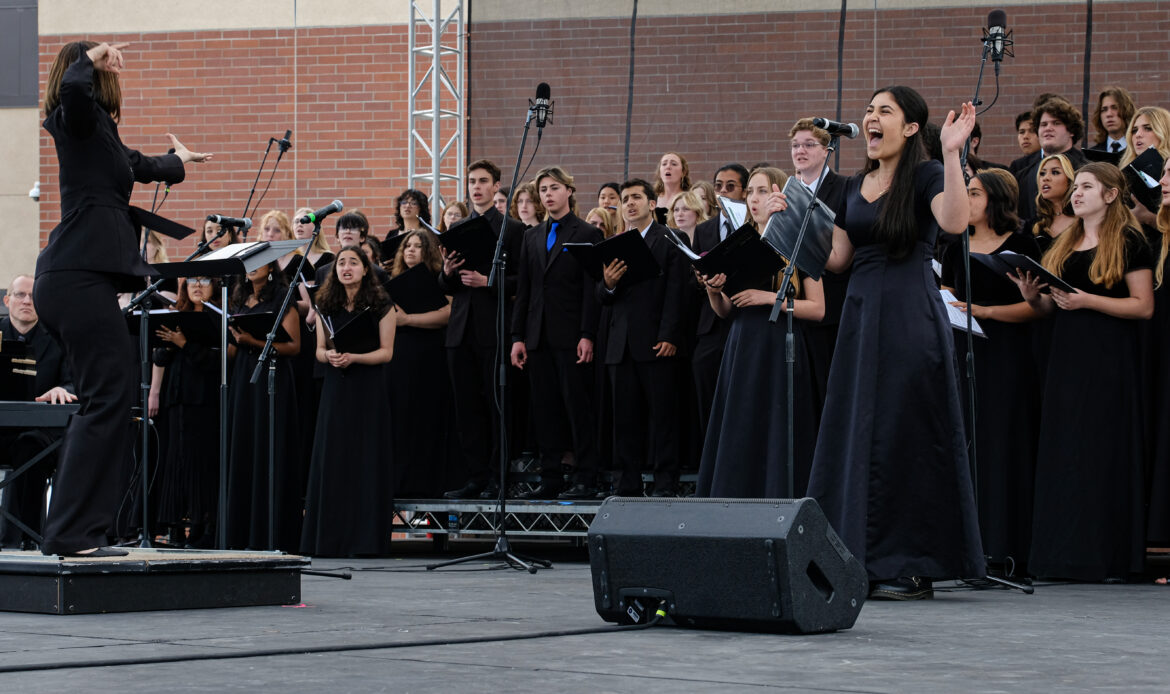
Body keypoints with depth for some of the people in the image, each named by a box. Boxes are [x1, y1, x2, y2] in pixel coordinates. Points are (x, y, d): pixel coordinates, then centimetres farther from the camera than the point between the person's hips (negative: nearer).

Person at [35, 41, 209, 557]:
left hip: (73, 277, 10)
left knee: (102, 399, 9)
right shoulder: (81, 117, -3)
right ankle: (71, 532, -17)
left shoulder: (99, 131, 24)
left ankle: (68, 531, 8)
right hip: (80, 277, -10)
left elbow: (139, 166, 46)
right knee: (109, 395, -13)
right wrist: (92, 59, -16)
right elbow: (72, 87, -31)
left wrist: (177, 161, 63)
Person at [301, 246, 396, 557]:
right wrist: (329, 355, -11)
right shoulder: (327, 305, 9)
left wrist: (352, 357, -18)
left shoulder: (381, 306, -3)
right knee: (332, 459, 1)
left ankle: (365, 538, -1)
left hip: (368, 391, -4)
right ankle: (330, 539, 5)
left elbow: (386, 352, -4)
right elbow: (319, 350, 11)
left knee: (367, 460, -5)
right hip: (335, 389, 4)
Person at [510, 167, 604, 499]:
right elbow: (523, 290, 15)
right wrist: (518, 336, 8)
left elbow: (592, 289, -6)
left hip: (571, 336, -6)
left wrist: (587, 336, -14)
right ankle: (550, 480, 8)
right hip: (539, 335, 6)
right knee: (545, 410, 5)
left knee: (578, 407, -5)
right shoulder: (532, 237, 16)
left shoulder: (588, 234, -1)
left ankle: (585, 480, -2)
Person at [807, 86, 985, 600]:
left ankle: (913, 568, -1)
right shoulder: (854, 187, 16)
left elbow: (954, 222, -24)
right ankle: (859, 562, 10)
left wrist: (952, 153, -27)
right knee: (856, 435, 5)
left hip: (910, 316, -7)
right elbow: (837, 259, 17)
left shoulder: (926, 175, -4)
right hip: (861, 312, 7)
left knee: (905, 436, -5)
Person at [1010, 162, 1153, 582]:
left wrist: (1087, 300, -16)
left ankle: (1104, 558, -5)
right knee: (1061, 451, 3)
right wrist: (1033, 297, -1)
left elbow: (1144, 306, -9)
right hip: (1066, 356, 7)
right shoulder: (1064, 244, 19)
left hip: (1109, 358, -7)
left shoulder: (1128, 241, -2)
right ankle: (1064, 555, 5)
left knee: (1103, 450, -7)